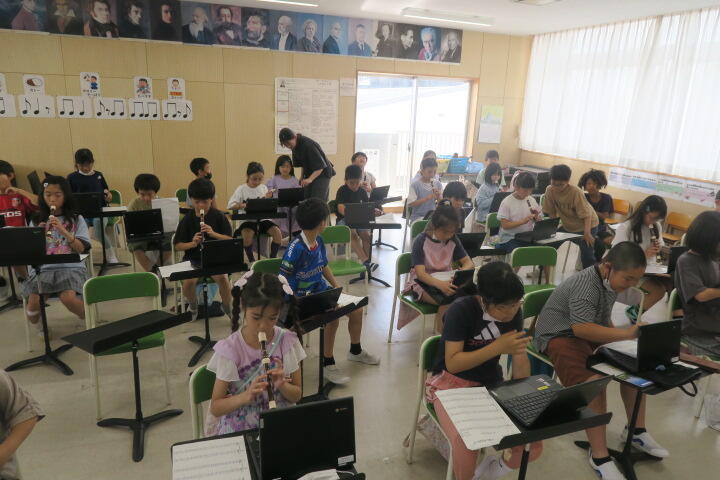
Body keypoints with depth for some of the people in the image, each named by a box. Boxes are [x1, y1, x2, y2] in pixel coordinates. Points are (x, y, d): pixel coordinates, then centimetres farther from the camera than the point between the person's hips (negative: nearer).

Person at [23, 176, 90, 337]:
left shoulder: (76, 219, 6)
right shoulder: (36, 221, 12)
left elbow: (81, 249, -4)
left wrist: (63, 230, -14)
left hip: (71, 267, -2)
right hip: (42, 268, 2)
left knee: (68, 298, -31)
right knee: (34, 301, -24)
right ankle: (34, 323, 14)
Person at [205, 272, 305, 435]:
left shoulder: (287, 342, -5)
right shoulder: (230, 349, -11)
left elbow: (296, 395, 3)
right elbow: (215, 407, -8)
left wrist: (282, 385, -18)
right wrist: (246, 396, -25)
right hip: (238, 430, -2)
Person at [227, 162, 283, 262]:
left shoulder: (263, 188, 9)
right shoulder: (241, 189, 0)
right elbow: (230, 206, -8)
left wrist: (268, 199, -7)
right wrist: (241, 205, -26)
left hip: (263, 219, 3)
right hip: (247, 219, -3)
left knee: (277, 232, -23)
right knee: (247, 234, -35)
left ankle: (272, 258, -6)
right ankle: (251, 260, -13)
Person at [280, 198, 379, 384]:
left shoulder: (319, 241, 3)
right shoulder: (296, 248, -23)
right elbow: (282, 278, -20)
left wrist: (337, 288, 9)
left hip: (322, 290, 8)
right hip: (303, 297, -8)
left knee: (356, 309, 3)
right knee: (333, 315, -29)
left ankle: (356, 351, 28)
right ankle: (328, 363, -11)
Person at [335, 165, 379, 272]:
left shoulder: (362, 191, 11)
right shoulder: (342, 191, -4)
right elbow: (341, 208, -19)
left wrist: (374, 211, -12)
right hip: (343, 219, -4)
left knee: (366, 234, -27)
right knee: (352, 233, -34)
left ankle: (366, 262, -28)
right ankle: (365, 261, -41)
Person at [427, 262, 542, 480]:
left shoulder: (514, 312, -7)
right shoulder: (462, 310, -24)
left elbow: (520, 357, -1)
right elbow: (452, 363, -25)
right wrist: (498, 348, -33)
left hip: (492, 384, 5)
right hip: (451, 383, -5)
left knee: (533, 442, -10)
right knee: (466, 443, -30)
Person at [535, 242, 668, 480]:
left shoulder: (609, 281, 4)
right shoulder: (586, 285, -25)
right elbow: (581, 328, -35)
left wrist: (618, 336, -1)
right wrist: (626, 334, -33)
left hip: (591, 332, 9)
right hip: (560, 335, -9)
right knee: (594, 381, -31)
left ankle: (636, 430, 13)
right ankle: (599, 455, -20)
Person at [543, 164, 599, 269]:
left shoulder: (575, 192, -29)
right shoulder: (549, 190, -16)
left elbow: (586, 214, -27)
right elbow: (551, 212, -5)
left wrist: (587, 233, -34)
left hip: (587, 225, -5)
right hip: (567, 225, 5)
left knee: (587, 254, -13)